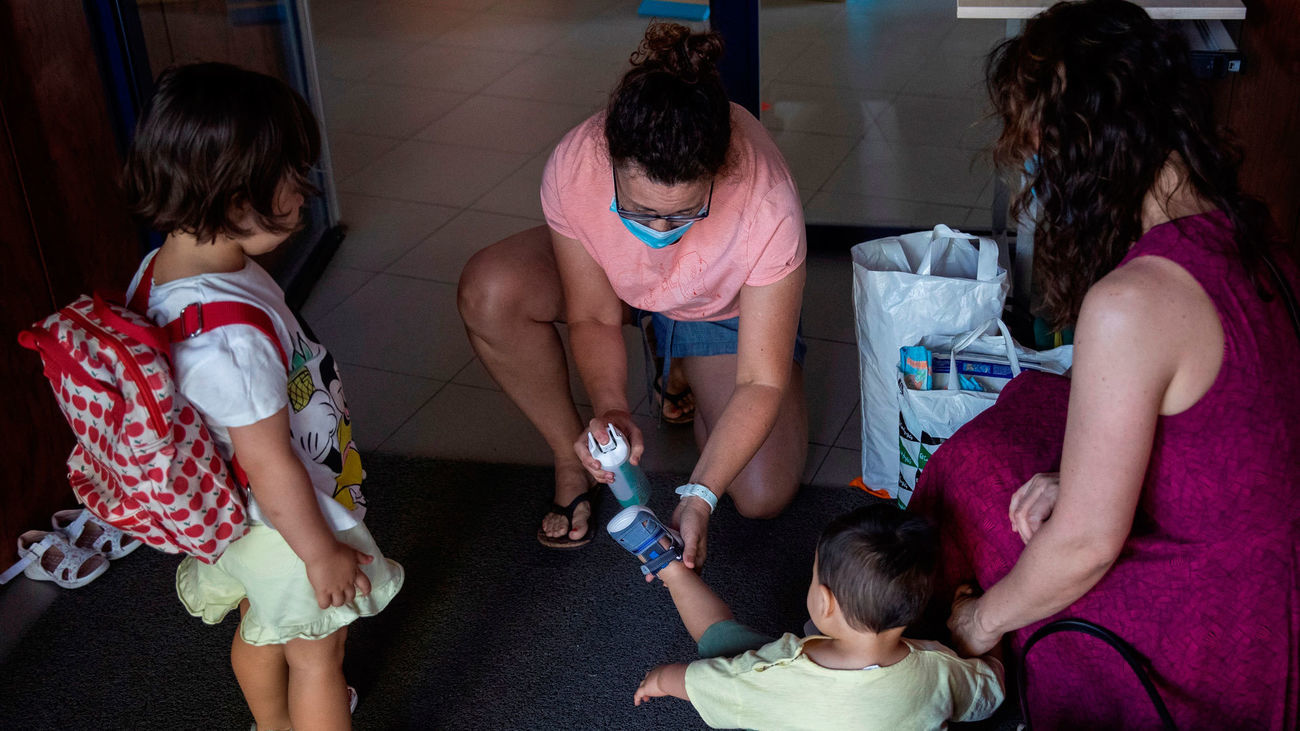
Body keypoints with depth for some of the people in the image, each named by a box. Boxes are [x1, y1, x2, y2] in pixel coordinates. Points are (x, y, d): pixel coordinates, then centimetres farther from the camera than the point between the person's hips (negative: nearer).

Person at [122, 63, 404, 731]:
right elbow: (271, 467, -29)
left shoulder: (163, 269, -11)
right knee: (316, 656, 16)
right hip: (290, 524, -9)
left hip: (240, 514, 9)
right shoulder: (231, 336, -40)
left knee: (261, 625, 32)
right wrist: (322, 552, -15)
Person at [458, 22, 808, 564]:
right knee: (488, 291, -30)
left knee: (764, 497, -15)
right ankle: (571, 458, -5)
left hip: (725, 308, -1)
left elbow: (761, 383, -33)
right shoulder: (572, 168, -37)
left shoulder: (768, 207, -41)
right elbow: (594, 317, -22)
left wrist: (700, 496, -42)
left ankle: (689, 375, 16)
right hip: (616, 282, 1)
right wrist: (610, 408, -40)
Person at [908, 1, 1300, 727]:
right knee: (1035, 404, 16)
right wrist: (1078, 481, 1)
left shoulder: (1130, 304, -29)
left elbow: (1086, 543, -22)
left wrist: (982, 620, -4)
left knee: (978, 468, 6)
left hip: (1209, 659, -8)